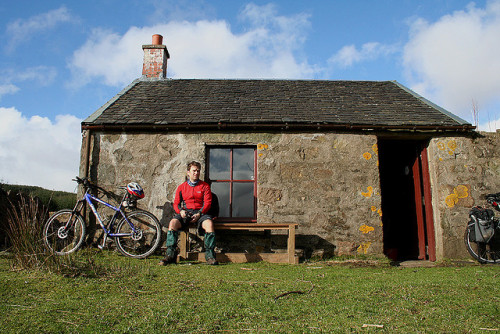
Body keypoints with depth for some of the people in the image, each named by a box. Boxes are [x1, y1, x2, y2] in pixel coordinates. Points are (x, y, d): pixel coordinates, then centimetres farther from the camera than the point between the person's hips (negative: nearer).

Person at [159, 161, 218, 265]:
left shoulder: (205, 186, 12)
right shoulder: (181, 187, 17)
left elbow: (207, 202, 3)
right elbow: (176, 203, 14)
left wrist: (199, 213, -15)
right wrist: (180, 211, -10)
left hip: (200, 212, -1)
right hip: (185, 212, 1)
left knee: (209, 224, -35)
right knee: (173, 223, -30)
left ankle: (210, 255, -25)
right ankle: (170, 254, -23)